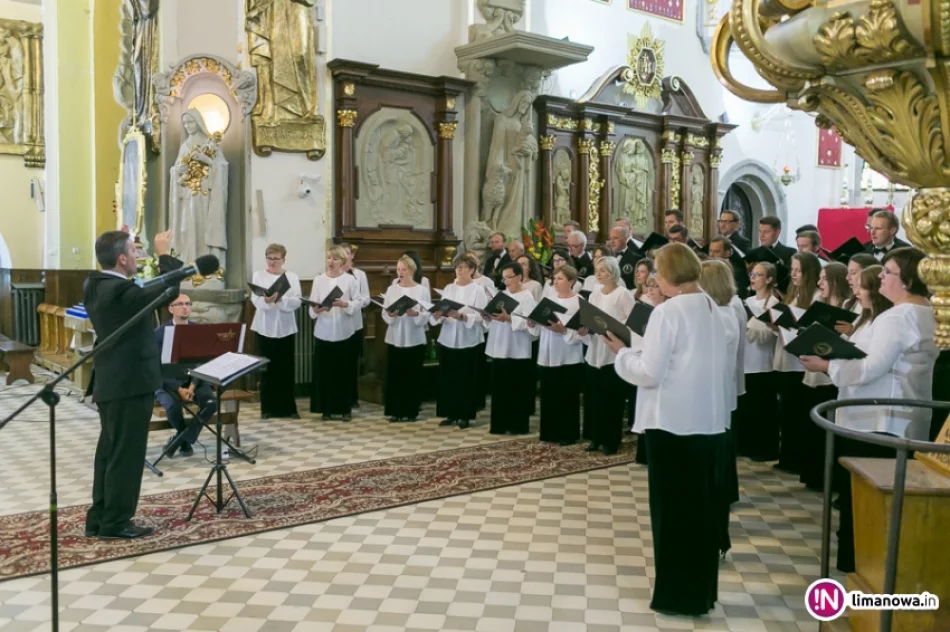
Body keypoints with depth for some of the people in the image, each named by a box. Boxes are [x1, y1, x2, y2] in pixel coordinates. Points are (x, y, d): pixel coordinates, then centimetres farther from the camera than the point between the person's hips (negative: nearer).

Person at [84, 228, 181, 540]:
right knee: (126, 455, -1)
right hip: (130, 384, -10)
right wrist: (164, 254, -10)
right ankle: (115, 523, 8)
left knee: (109, 452, 15)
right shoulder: (118, 290, -21)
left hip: (112, 383, 10)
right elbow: (167, 290, -23)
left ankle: (99, 519, 22)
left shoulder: (96, 285, 8)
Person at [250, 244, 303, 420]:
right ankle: (268, 408, 10)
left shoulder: (292, 277, 5)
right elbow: (255, 300, -7)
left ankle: (288, 407, 10)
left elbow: (297, 301, -6)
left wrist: (280, 300, -23)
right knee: (267, 368, 3)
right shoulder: (258, 275, 5)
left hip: (286, 328, 0)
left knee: (286, 368, 3)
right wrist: (266, 300, -29)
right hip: (265, 328, 0)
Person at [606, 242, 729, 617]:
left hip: (673, 422, -7)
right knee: (703, 505, 15)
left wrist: (623, 352, -1)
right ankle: (702, 591, 25)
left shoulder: (667, 312, -15)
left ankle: (679, 595, 12)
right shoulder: (712, 310, 9)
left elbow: (650, 373, -16)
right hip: (709, 421, 8)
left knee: (673, 508, 4)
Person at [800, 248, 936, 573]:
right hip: (902, 421, 10)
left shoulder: (898, 317, -18)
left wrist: (827, 365, -11)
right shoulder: (926, 314, 13)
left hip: (879, 421, -10)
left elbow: (871, 369, -22)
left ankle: (856, 563, 10)